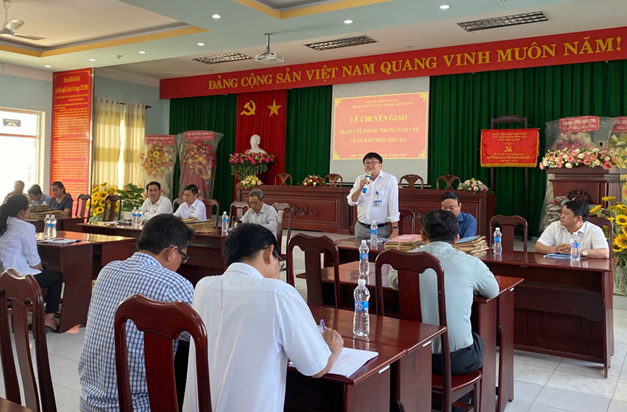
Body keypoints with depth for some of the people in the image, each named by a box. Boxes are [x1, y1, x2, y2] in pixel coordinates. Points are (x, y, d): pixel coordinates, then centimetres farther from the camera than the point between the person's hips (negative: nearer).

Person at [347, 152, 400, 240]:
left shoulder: (390, 179, -7)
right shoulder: (360, 179, 7)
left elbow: (393, 205, -11)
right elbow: (351, 202, 1)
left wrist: (395, 230, -15)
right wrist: (361, 187, -14)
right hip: (361, 228, 4)